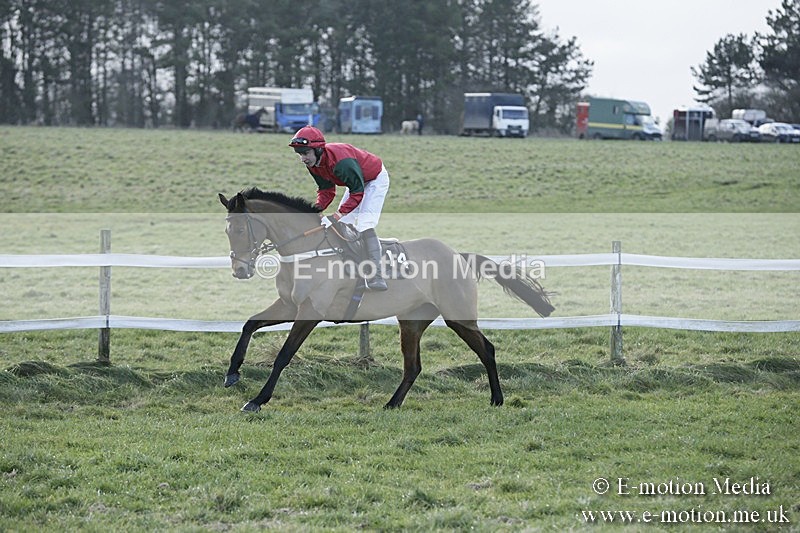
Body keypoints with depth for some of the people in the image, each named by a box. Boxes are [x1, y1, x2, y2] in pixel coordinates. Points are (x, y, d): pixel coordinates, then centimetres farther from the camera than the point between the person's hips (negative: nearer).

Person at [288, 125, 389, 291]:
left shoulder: (340, 161, -40)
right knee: (341, 225, 9)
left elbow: (357, 192, -34)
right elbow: (326, 191, -3)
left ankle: (376, 276, -27)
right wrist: (316, 211, -20)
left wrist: (337, 215, -39)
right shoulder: (313, 163, -13)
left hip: (376, 179, -9)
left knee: (364, 225, -23)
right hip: (357, 182, 9)